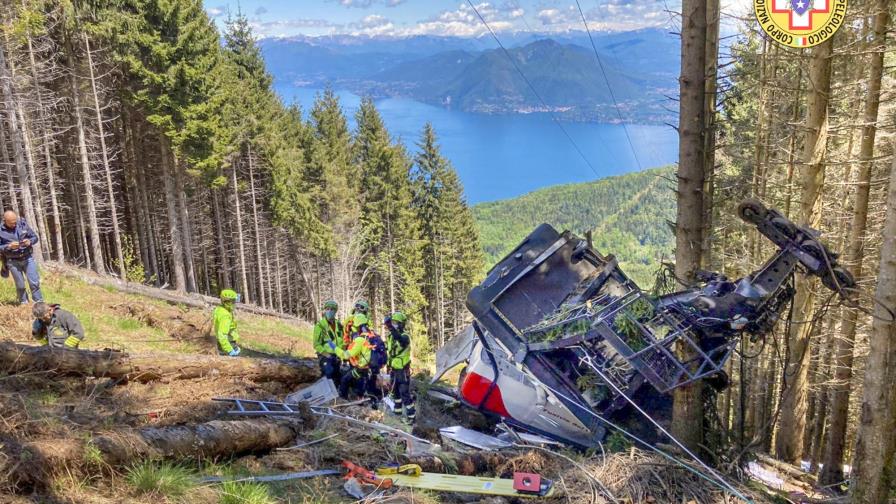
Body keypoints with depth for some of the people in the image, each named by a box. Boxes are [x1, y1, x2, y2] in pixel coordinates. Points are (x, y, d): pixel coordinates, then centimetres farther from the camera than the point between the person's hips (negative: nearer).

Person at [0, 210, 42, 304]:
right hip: (13, 261, -1)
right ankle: (24, 304, 23)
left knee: (34, 282, 0)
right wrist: (9, 246, -24)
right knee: (20, 285, 7)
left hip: (28, 258, 1)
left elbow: (35, 237, 5)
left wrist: (29, 241, -16)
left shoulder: (23, 224, -2)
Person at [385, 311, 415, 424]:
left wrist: (390, 327, -54)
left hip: (402, 370, -8)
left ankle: (411, 415, 1)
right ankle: (398, 410, 36)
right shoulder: (390, 335, 5)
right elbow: (386, 348, 21)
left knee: (405, 393, -6)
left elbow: (399, 338, -45)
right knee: (395, 391, 20)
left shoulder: (405, 336, -19)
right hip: (393, 369, 8)